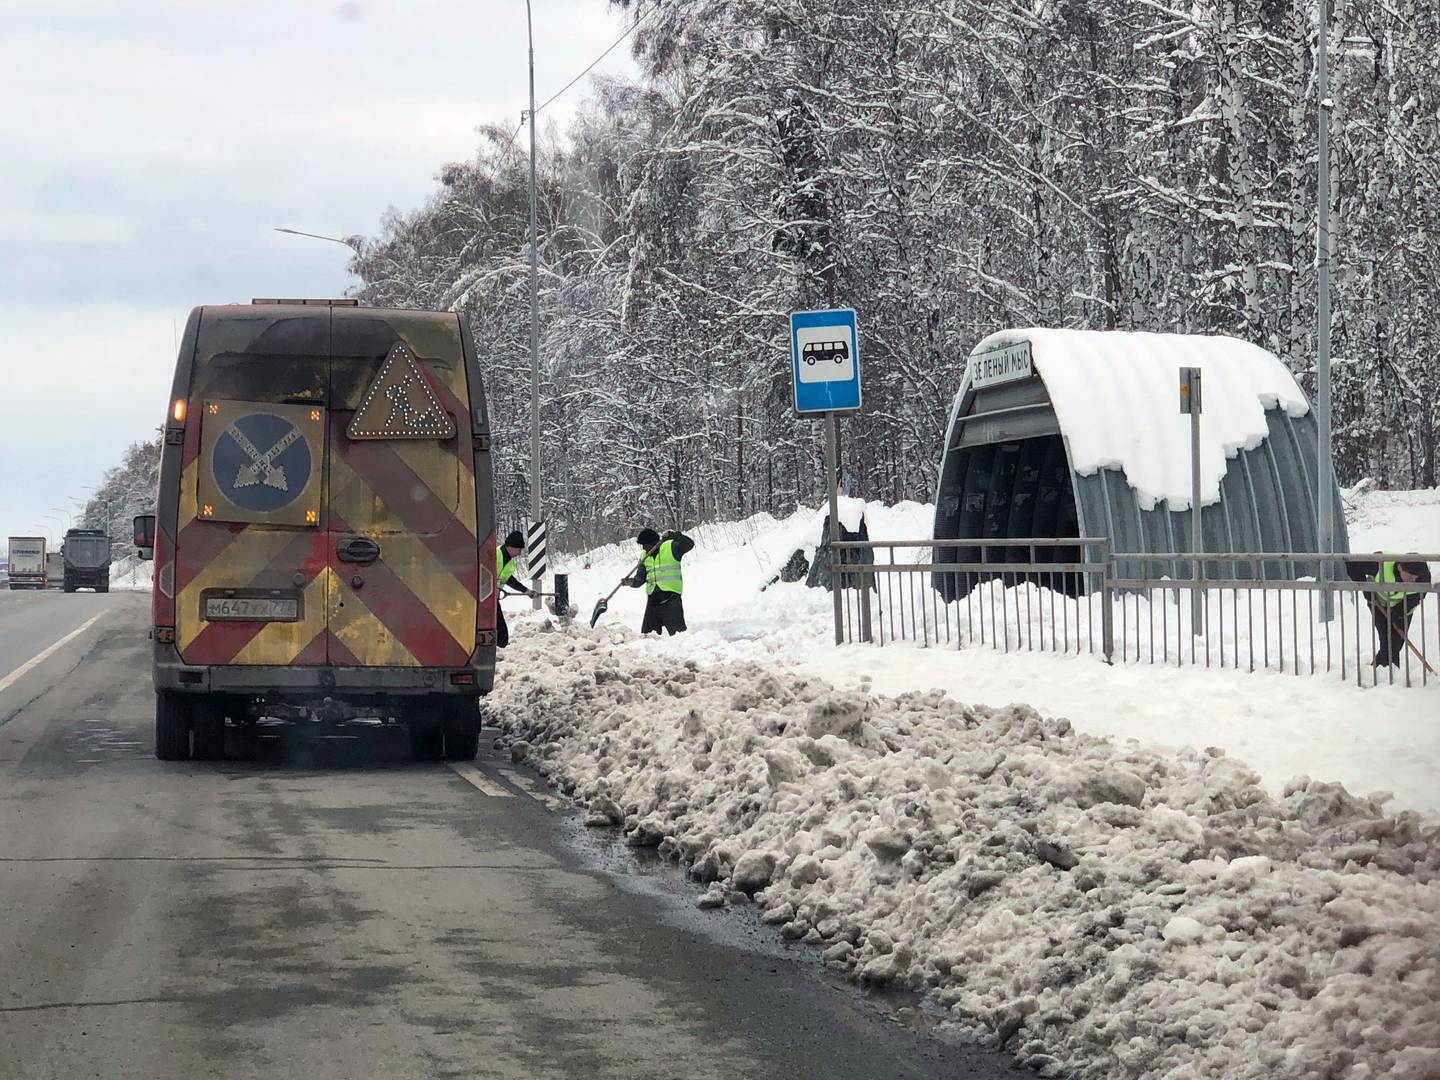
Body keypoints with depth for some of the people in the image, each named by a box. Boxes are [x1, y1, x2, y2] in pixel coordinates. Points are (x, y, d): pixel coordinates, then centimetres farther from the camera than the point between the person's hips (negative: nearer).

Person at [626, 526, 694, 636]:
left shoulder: (670, 548, -3)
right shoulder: (644, 556, 13)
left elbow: (689, 544, -15)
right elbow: (640, 578, 8)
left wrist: (673, 536, -28)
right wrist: (632, 582, -14)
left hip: (671, 599, -6)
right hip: (653, 600, 6)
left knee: (677, 632, -12)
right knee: (647, 633, 10)